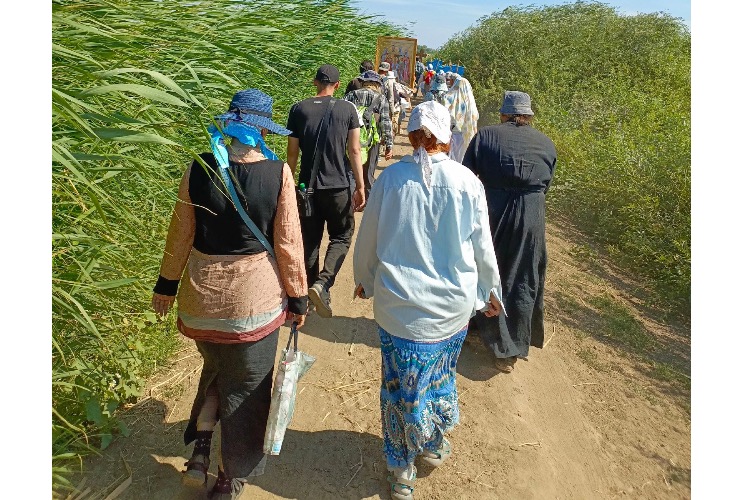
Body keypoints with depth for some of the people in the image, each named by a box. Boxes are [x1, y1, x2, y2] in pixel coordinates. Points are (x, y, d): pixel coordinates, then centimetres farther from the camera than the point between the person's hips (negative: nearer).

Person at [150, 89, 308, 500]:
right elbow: (288, 243, -11)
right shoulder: (277, 173, -14)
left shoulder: (199, 169, -7)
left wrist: (167, 284, 14)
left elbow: (180, 234, 0)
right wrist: (298, 297, 1)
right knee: (244, 387, 17)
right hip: (254, 295, -2)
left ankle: (200, 450, 25)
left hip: (202, 293, 3)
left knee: (215, 367, 31)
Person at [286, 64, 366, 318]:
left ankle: (312, 288, 22)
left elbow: (292, 152, 3)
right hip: (339, 186, -1)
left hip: (308, 186, 2)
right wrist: (360, 187, -1)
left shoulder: (298, 109, 2)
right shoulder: (347, 109, -2)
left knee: (310, 240, 13)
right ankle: (322, 283, -8)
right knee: (341, 236, 11)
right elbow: (354, 151, -5)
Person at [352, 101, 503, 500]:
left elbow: (367, 240, 1)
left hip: (399, 303, -1)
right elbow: (482, 247, 0)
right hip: (453, 303, 1)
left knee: (401, 383, 14)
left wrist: (364, 280, 19)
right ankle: (433, 444, 46)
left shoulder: (390, 178, -8)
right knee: (440, 376, 22)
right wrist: (490, 290, 17)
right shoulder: (467, 181, -7)